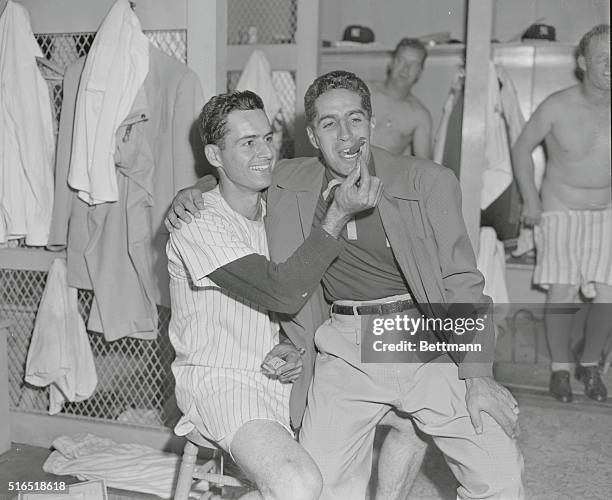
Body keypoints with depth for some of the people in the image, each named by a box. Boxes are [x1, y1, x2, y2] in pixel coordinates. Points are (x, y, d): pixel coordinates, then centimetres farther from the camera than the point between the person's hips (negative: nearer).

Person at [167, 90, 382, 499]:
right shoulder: (196, 224, -16)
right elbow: (282, 293, -27)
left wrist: (297, 350, -5)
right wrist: (339, 214, -26)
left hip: (280, 376, 7)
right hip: (220, 379, -7)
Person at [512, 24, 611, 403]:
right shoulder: (557, 107, -13)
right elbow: (522, 149, 0)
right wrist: (530, 200, -3)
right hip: (560, 210, -2)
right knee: (561, 294, -9)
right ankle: (560, 368, 12)